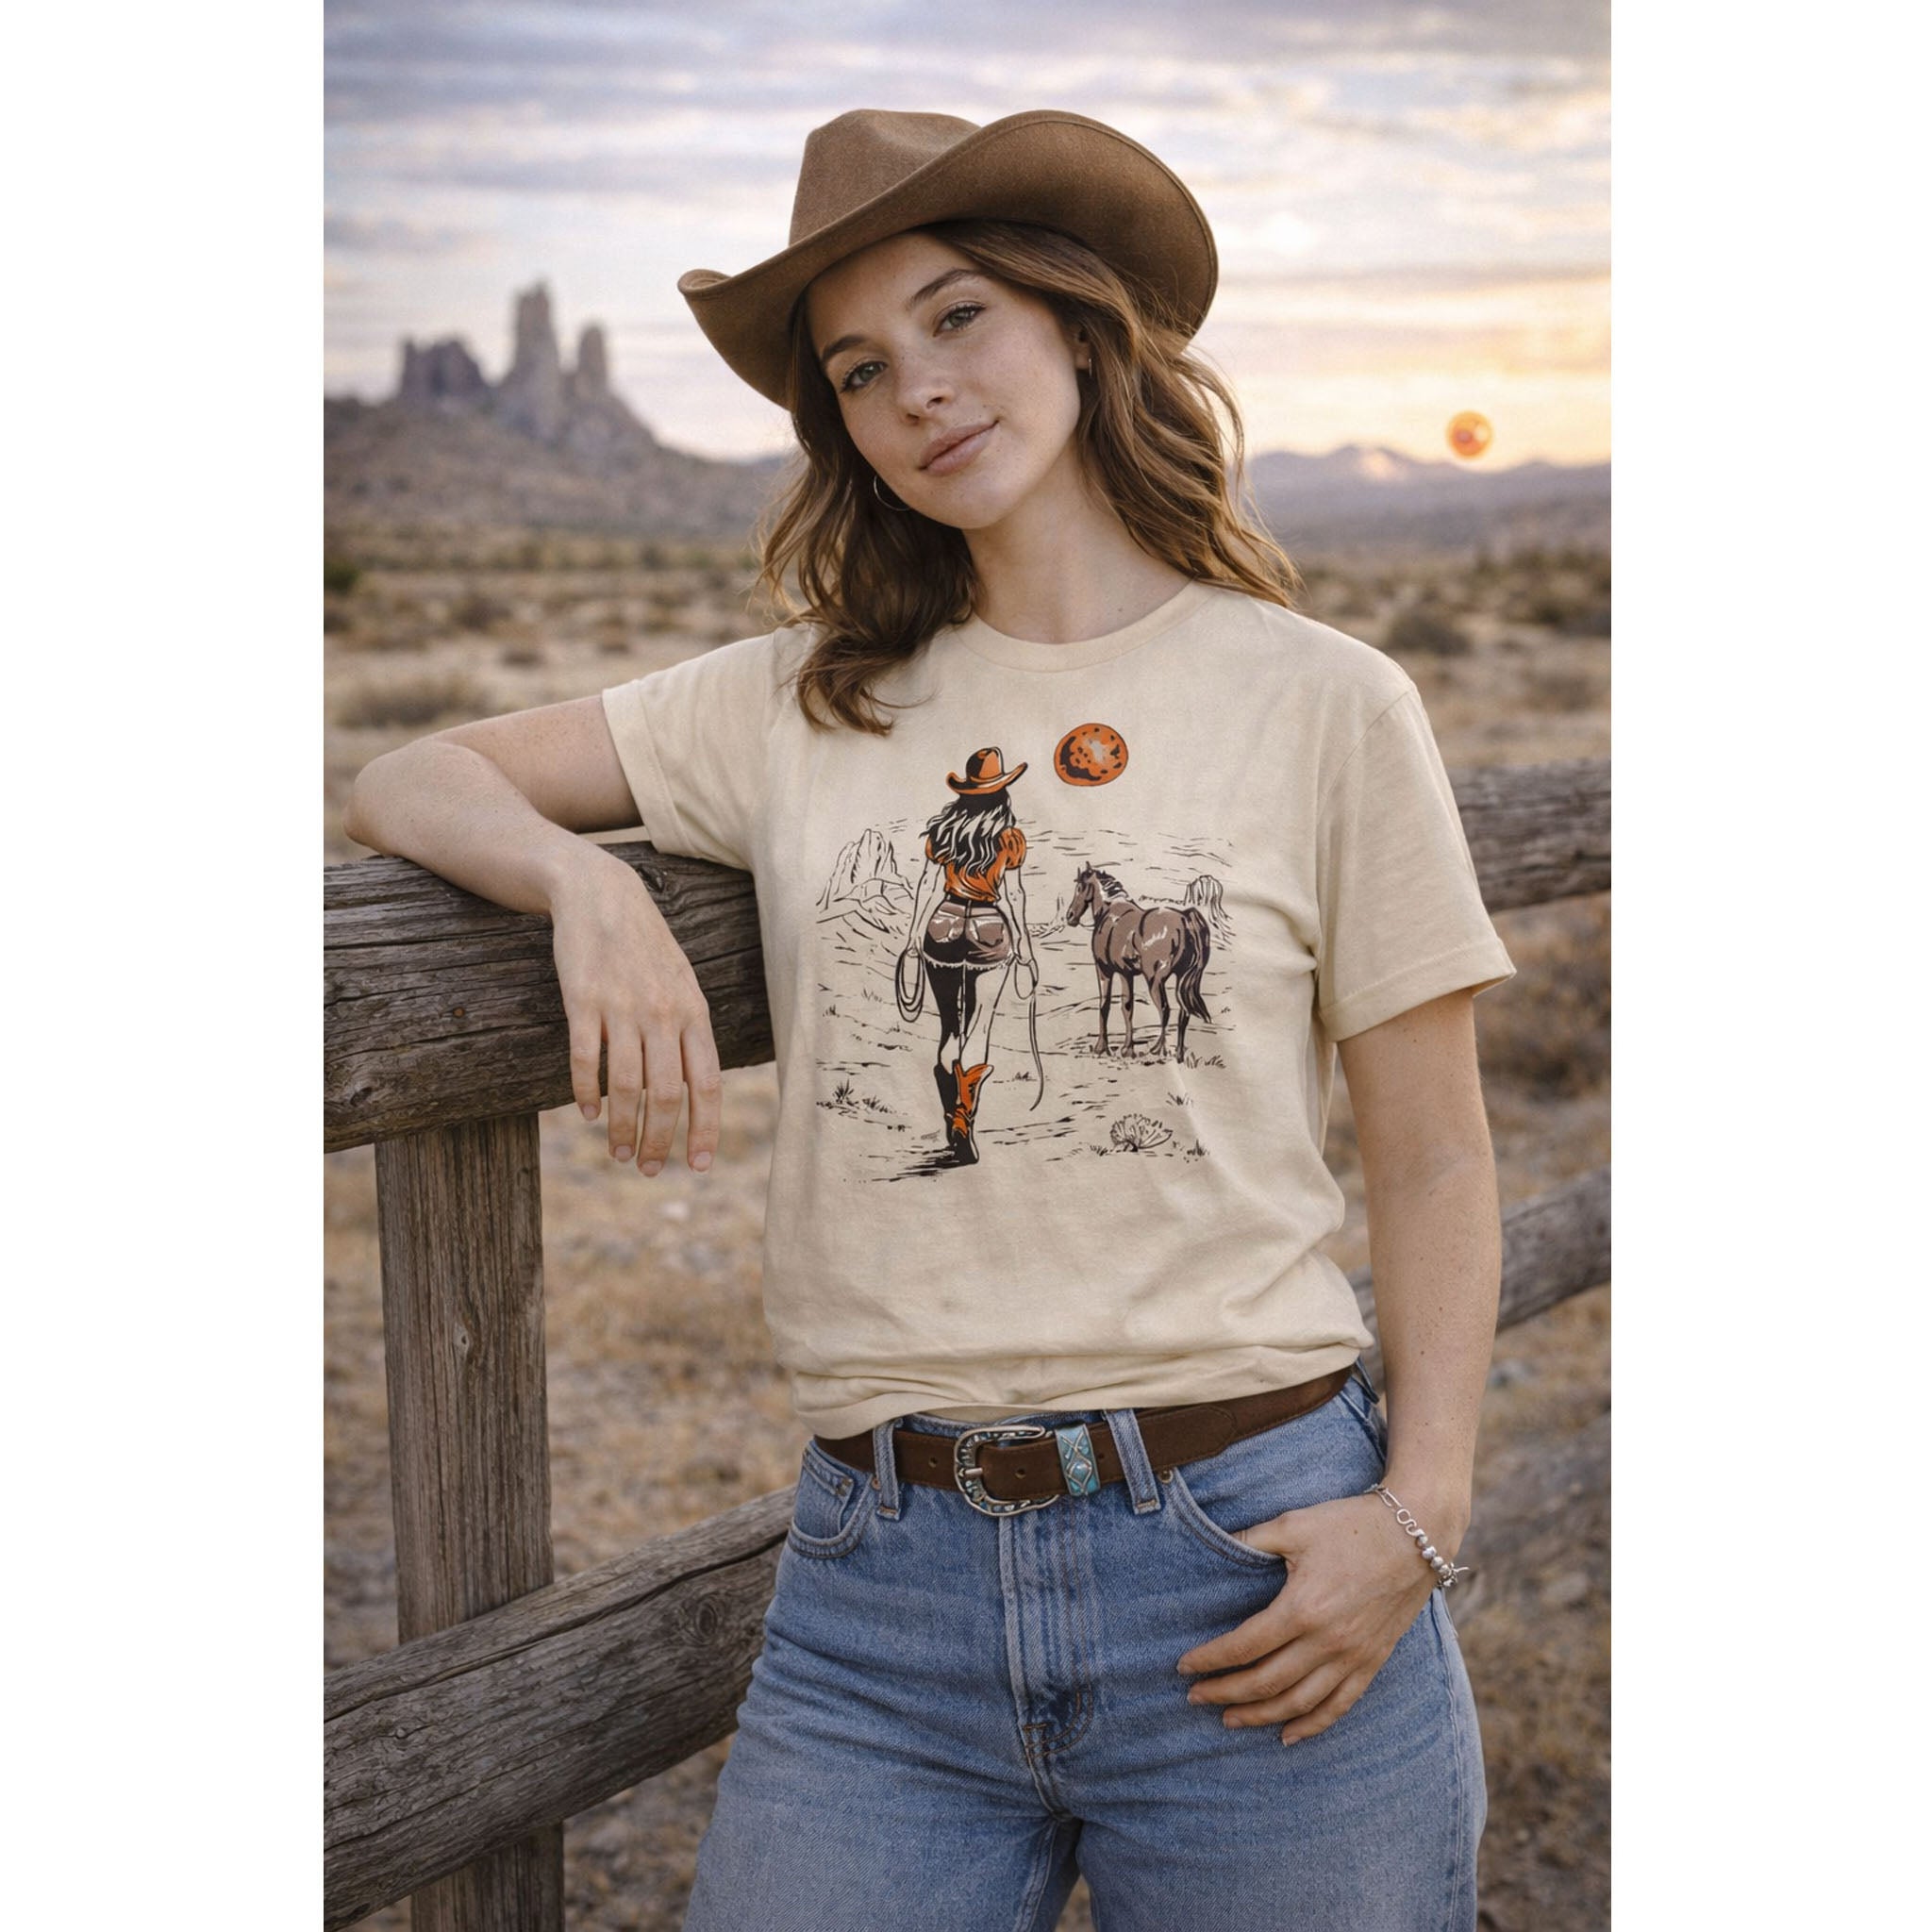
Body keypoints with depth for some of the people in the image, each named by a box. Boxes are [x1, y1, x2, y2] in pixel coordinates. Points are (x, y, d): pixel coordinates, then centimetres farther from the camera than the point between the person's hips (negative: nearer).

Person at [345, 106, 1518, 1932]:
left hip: (1257, 1566, -1)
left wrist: (1419, 1511, -9)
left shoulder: (1324, 702, 1)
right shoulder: (797, 702, 8)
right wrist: (591, 887, -10)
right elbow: (408, 782, 11)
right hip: (879, 1592, 2)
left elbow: (1435, 1165, 4)